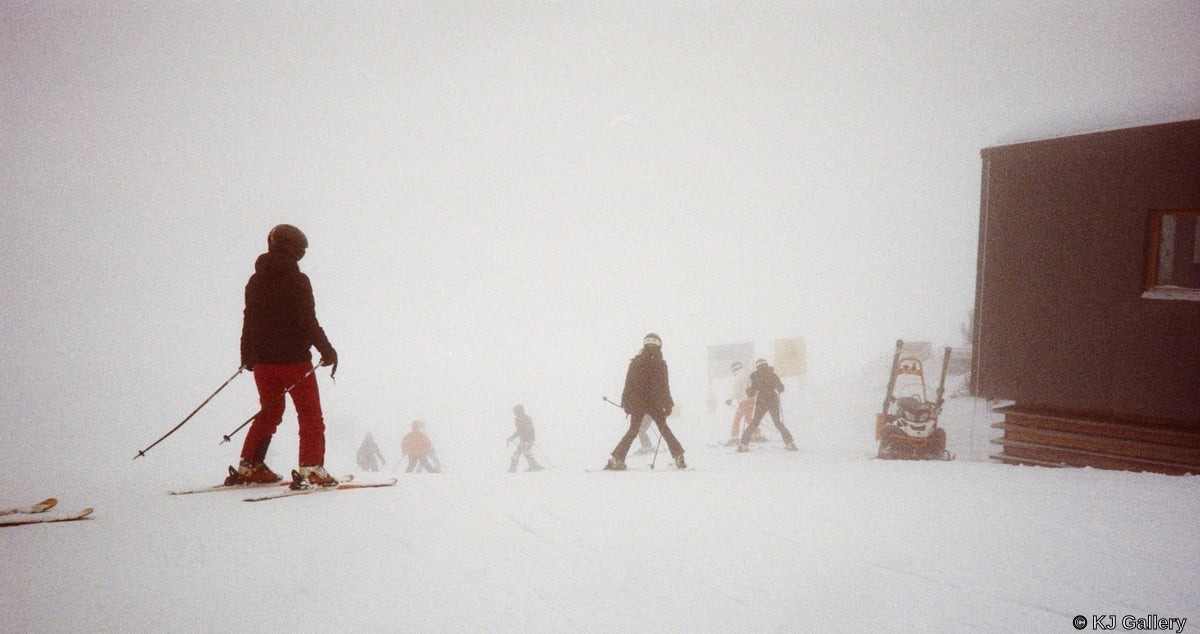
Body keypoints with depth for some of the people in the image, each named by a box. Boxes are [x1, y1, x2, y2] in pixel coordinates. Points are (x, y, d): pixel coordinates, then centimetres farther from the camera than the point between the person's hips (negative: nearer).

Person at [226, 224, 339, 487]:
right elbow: (308, 321, -15)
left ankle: (249, 466, 18)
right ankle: (311, 468, -8)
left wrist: (247, 356, 24)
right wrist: (326, 350, -7)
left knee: (269, 412, 19)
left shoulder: (255, 281, 10)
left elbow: (248, 320, 15)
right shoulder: (297, 280, -10)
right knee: (310, 414, 0)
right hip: (293, 357, -6)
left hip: (262, 359, 7)